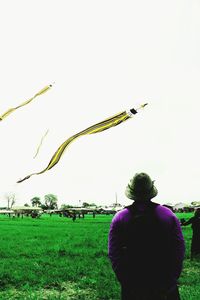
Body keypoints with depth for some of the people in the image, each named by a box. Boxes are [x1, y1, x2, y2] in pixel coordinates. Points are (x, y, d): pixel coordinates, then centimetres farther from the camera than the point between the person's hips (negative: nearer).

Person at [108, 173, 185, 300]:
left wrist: (125, 282, -2)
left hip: (132, 286, 0)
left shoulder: (120, 218, -9)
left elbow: (113, 254, -8)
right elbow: (179, 250, -7)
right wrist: (171, 281, -1)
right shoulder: (169, 215, -7)